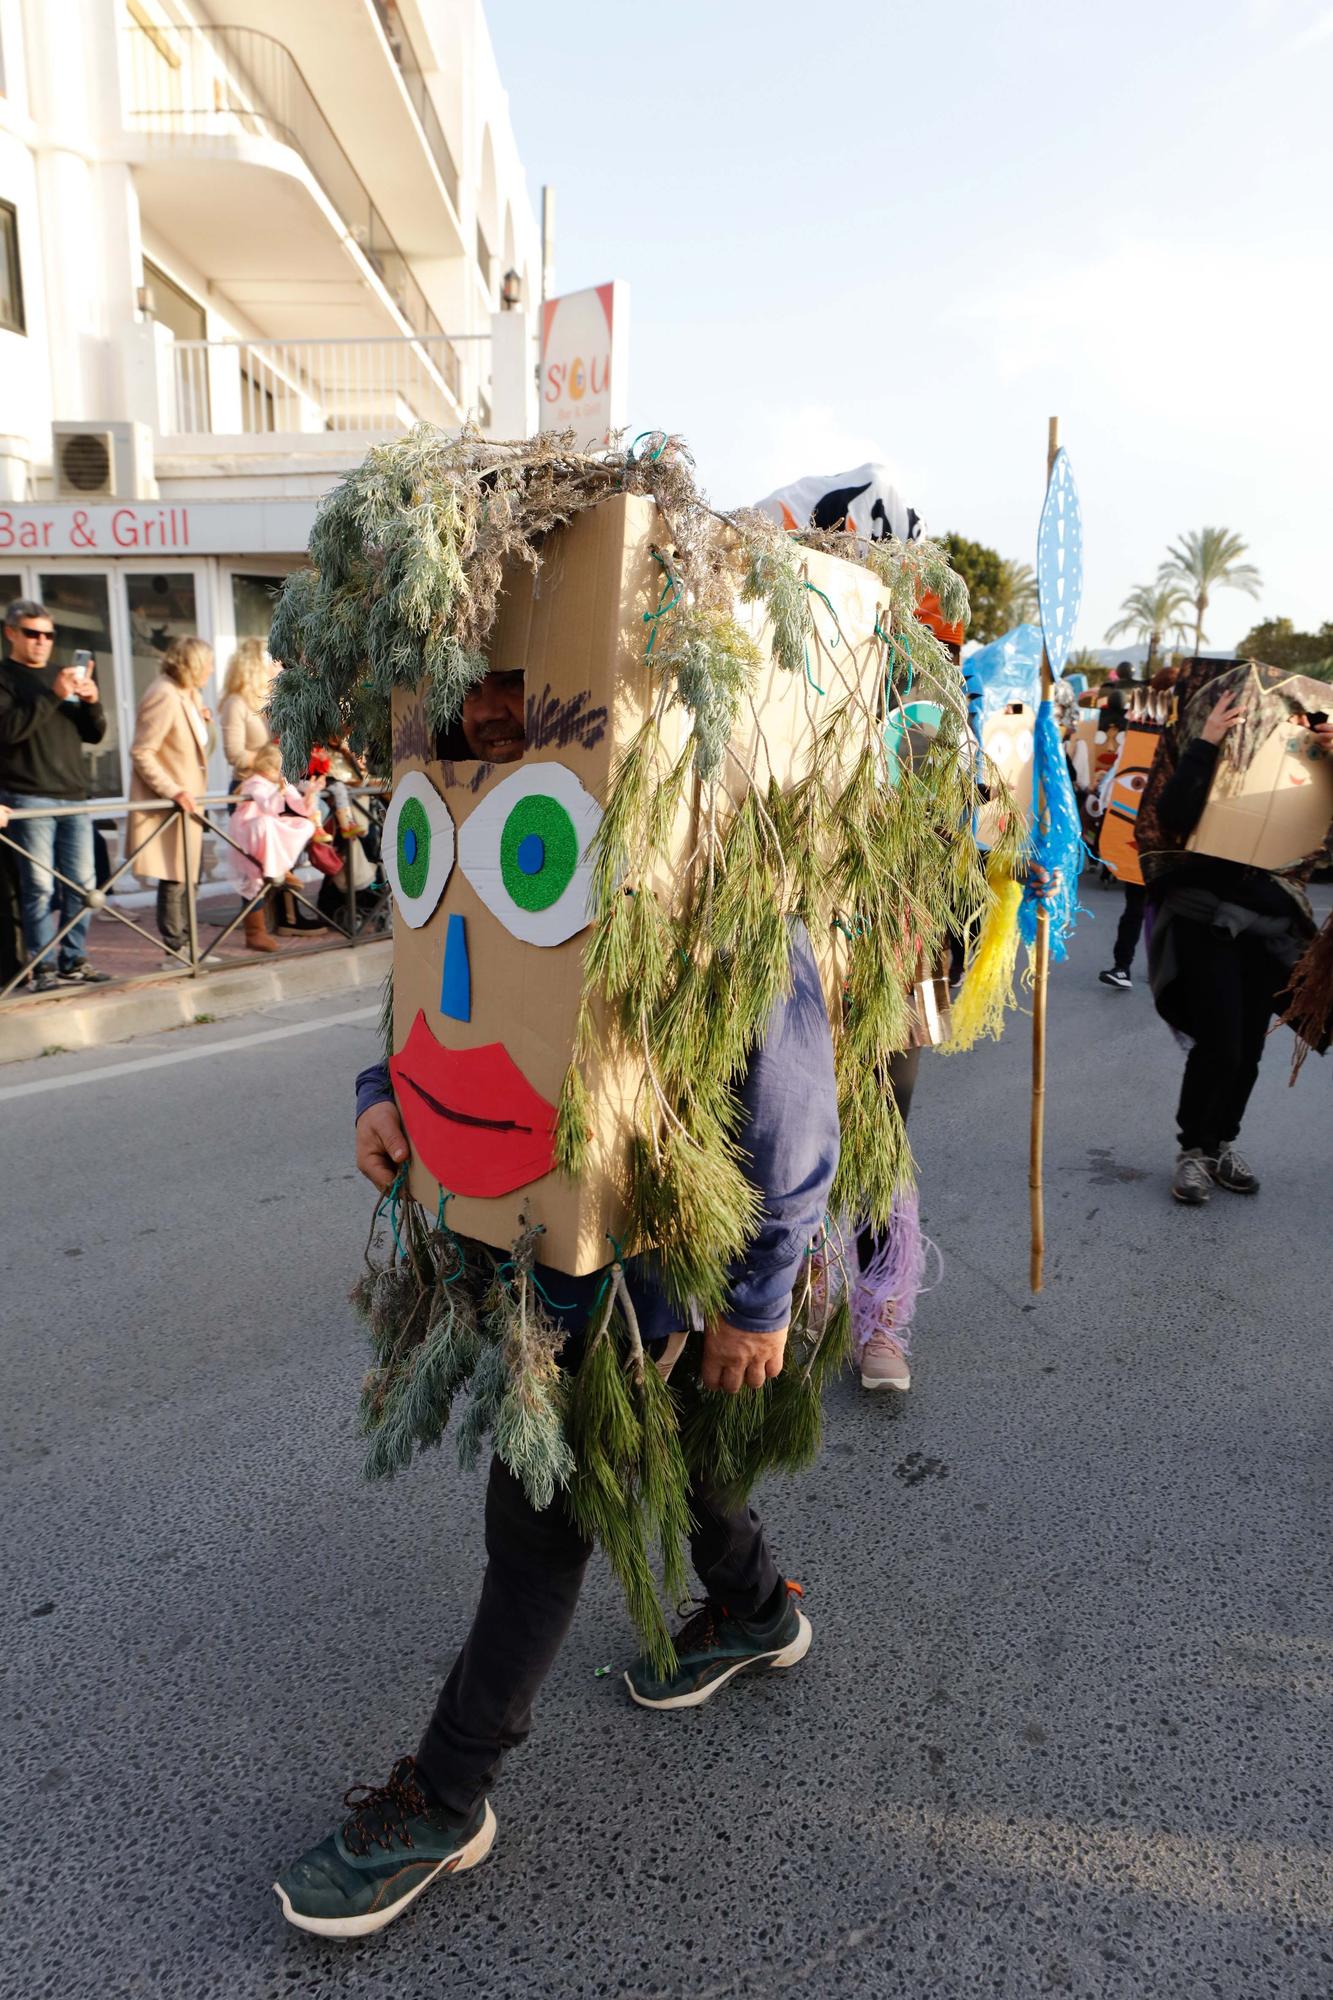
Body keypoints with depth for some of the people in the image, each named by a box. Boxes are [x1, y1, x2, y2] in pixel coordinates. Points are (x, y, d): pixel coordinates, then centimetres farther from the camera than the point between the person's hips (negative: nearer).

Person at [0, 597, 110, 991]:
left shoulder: (63, 675, 18)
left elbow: (94, 735, 16)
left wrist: (92, 703, -4)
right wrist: (53, 696, -20)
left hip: (73, 796, 5)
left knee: (81, 885, 5)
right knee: (39, 886, -6)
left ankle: (73, 961, 13)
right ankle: (42, 966, 0)